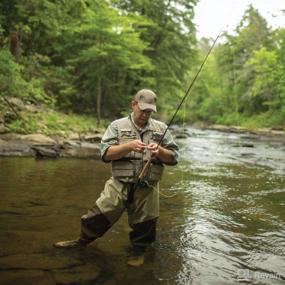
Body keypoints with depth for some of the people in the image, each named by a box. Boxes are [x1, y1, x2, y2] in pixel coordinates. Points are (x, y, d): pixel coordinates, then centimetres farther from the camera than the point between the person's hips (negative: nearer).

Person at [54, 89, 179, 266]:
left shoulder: (161, 128, 9)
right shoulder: (118, 126, 5)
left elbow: (173, 158, 7)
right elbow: (106, 154, -5)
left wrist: (159, 151, -14)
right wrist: (129, 146, -20)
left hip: (147, 189, 1)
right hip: (119, 185, -1)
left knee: (144, 226, 10)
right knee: (99, 216, 3)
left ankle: (138, 254, 36)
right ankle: (82, 241, 30)